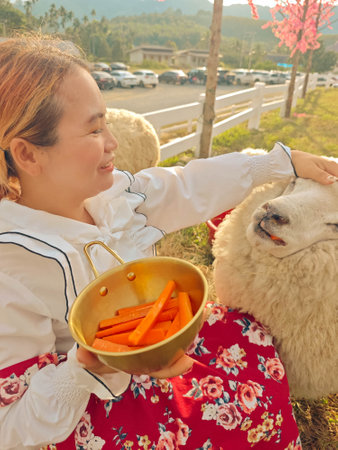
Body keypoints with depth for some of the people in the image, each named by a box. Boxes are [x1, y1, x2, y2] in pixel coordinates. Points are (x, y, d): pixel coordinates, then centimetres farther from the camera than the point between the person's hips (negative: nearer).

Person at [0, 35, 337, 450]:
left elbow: (194, 186, -6)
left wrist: (287, 160, 1)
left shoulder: (108, 194, -14)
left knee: (250, 332, 10)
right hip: (97, 412, -6)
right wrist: (86, 368, -40)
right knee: (255, 404, -5)